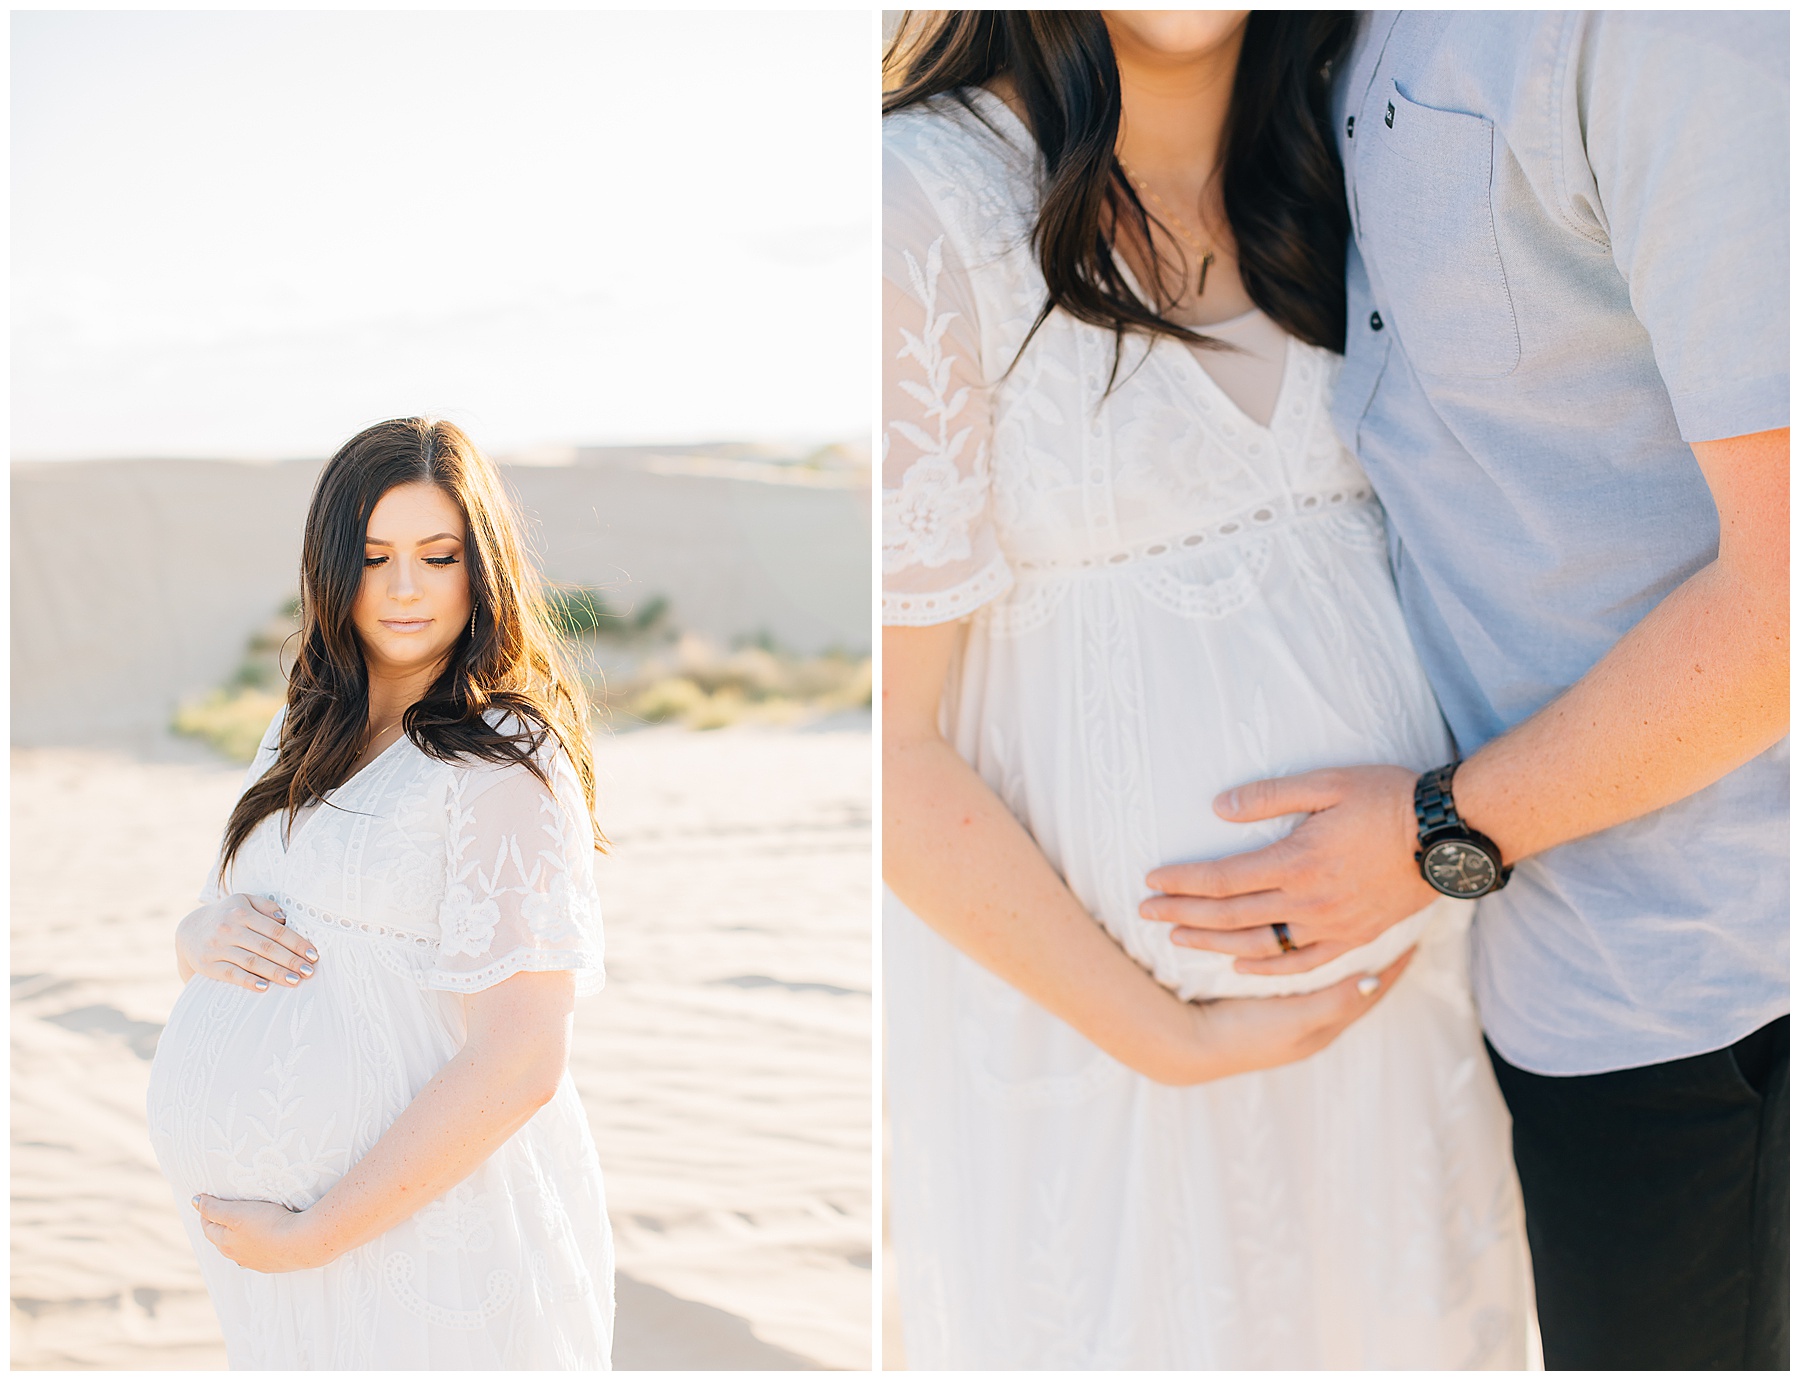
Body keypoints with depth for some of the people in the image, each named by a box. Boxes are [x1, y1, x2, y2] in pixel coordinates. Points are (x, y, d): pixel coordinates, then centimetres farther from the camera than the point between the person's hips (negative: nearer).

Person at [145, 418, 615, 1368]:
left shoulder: (507, 765, -15)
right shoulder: (302, 739, 9)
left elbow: (518, 1065, -22)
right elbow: (200, 933, 16)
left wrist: (308, 1235, -19)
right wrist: (207, 937, -8)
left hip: (416, 1241, -7)